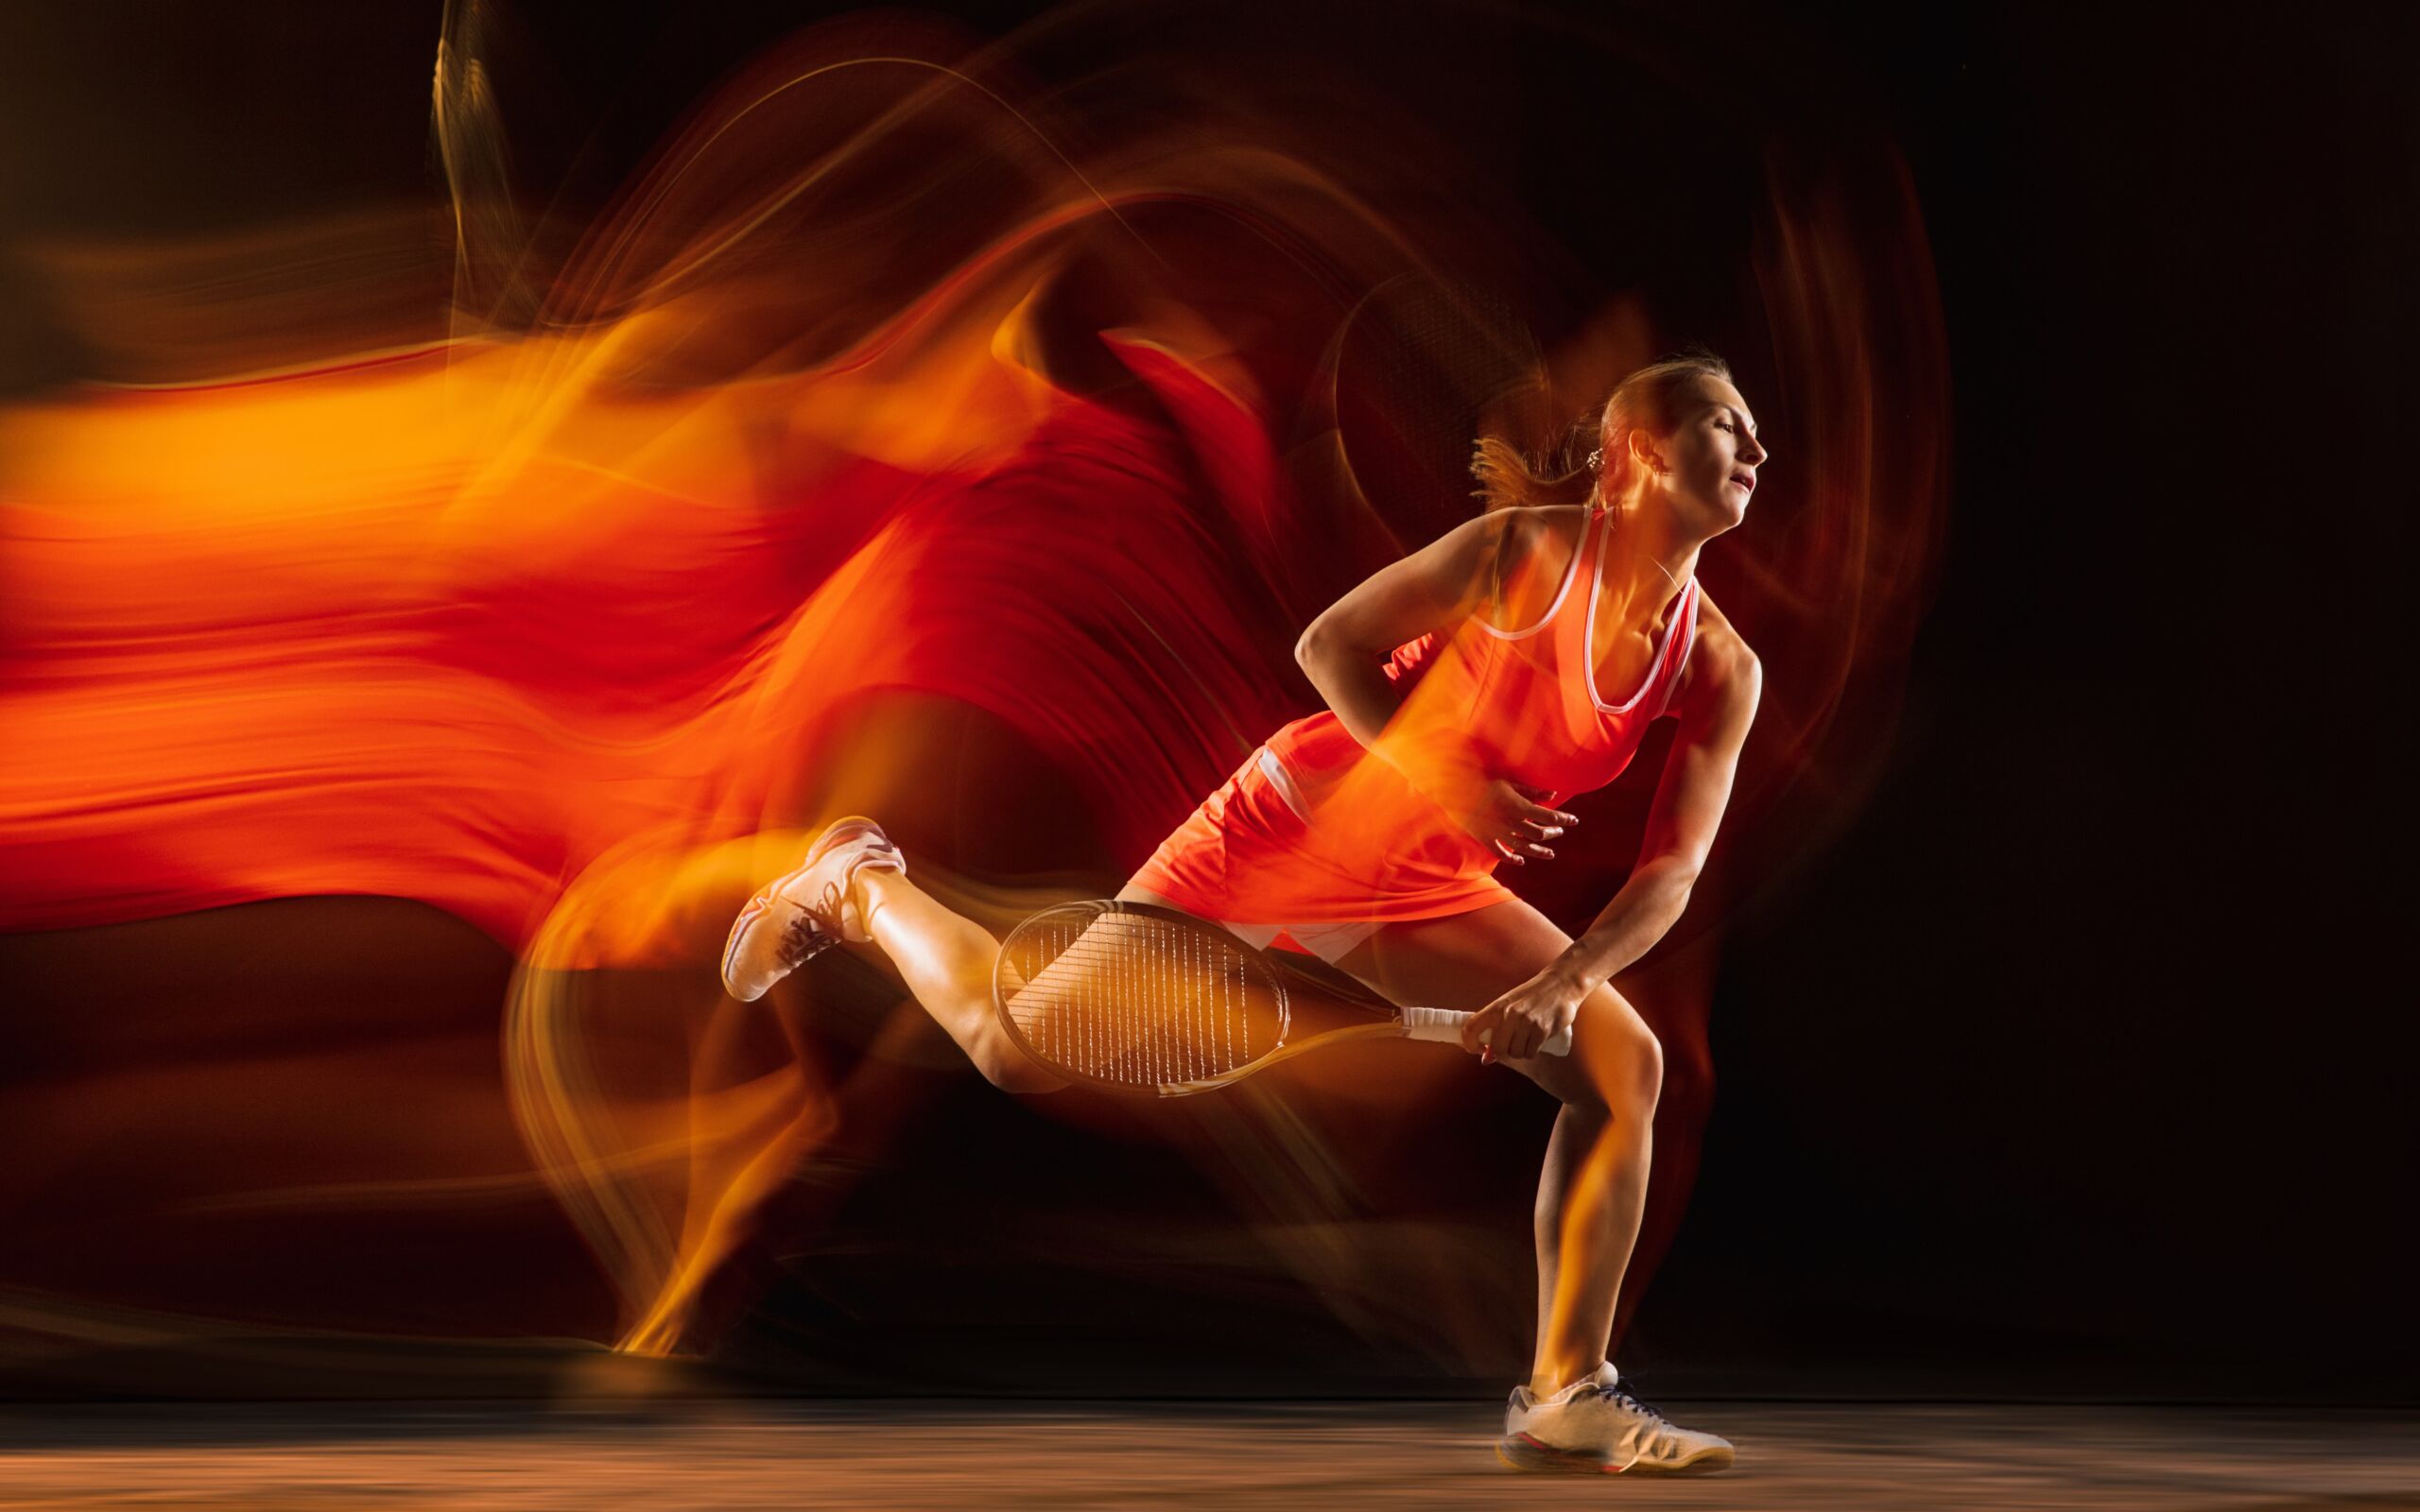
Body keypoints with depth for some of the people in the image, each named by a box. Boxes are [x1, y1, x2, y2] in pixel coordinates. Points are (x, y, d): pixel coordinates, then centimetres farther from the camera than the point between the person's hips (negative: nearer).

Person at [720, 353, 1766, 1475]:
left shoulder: (1721, 673, -7)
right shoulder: (1530, 547, -20)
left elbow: (1670, 874, -9)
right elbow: (1328, 644, -16)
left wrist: (1561, 983, -25)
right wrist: (1447, 782, -26)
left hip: (1422, 893, 5)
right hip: (1294, 829, -5)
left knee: (1625, 1062, -10)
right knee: (1023, 1050, -3)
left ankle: (1564, 1395, -3)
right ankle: (860, 885, 27)